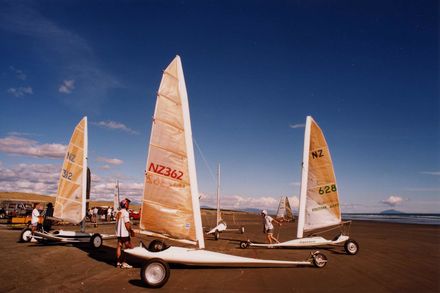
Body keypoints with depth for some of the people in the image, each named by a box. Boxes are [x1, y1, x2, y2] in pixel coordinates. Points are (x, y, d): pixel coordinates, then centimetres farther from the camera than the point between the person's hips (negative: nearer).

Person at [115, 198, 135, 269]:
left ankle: (118, 262, 16)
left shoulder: (118, 213, 12)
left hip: (119, 233, 9)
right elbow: (127, 223, -19)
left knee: (119, 247, 11)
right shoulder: (125, 213, -15)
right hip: (125, 233, -9)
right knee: (128, 247, -1)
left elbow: (118, 223, 15)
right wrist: (131, 231, -10)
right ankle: (123, 263, -1)